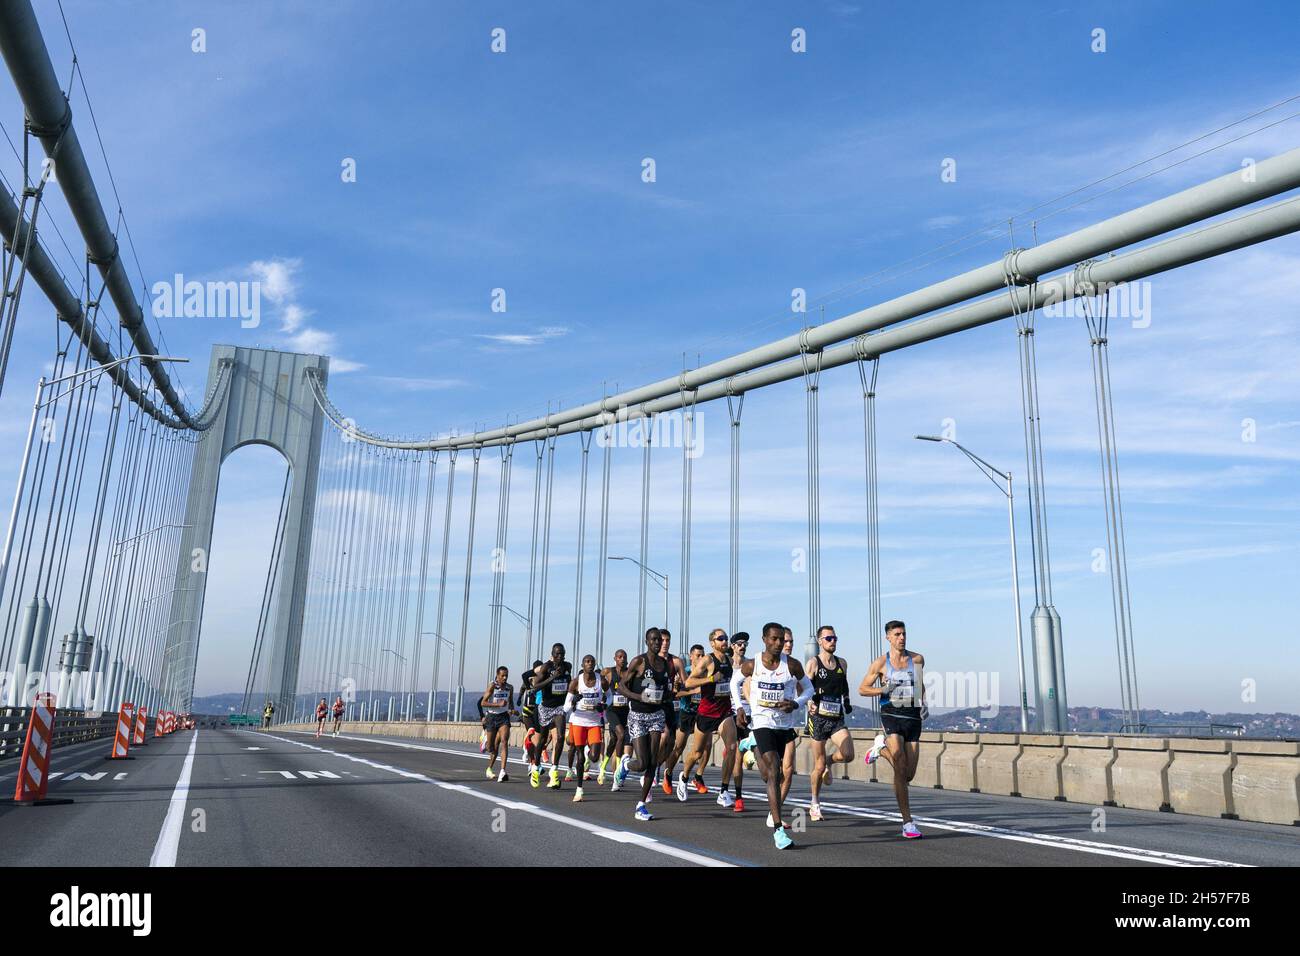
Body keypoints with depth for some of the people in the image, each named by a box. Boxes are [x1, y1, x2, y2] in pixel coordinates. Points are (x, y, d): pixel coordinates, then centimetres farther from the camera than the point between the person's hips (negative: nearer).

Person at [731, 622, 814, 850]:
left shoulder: (792, 665, -7)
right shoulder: (752, 665, -7)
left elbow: (809, 688, 6)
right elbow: (735, 680, 13)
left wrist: (796, 703, -13)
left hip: (786, 724, 3)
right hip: (762, 723, -3)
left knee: (779, 772, 16)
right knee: (774, 773, -17)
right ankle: (778, 829, -17)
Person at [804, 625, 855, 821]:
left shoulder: (842, 663, 12)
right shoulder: (813, 663, -4)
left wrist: (847, 701, 14)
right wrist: (809, 704, -25)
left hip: (837, 719, 4)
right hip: (818, 717, -4)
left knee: (847, 754, -18)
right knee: (819, 765, 2)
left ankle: (829, 763, 17)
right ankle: (815, 803, 22)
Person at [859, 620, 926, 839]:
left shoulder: (917, 659, 8)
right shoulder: (881, 662, 0)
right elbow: (862, 689, 6)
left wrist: (923, 703, 9)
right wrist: (885, 689, -10)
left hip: (913, 716, 3)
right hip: (891, 715, -3)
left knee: (908, 775, 3)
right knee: (900, 769, -18)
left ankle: (881, 747, 31)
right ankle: (907, 822, -9)